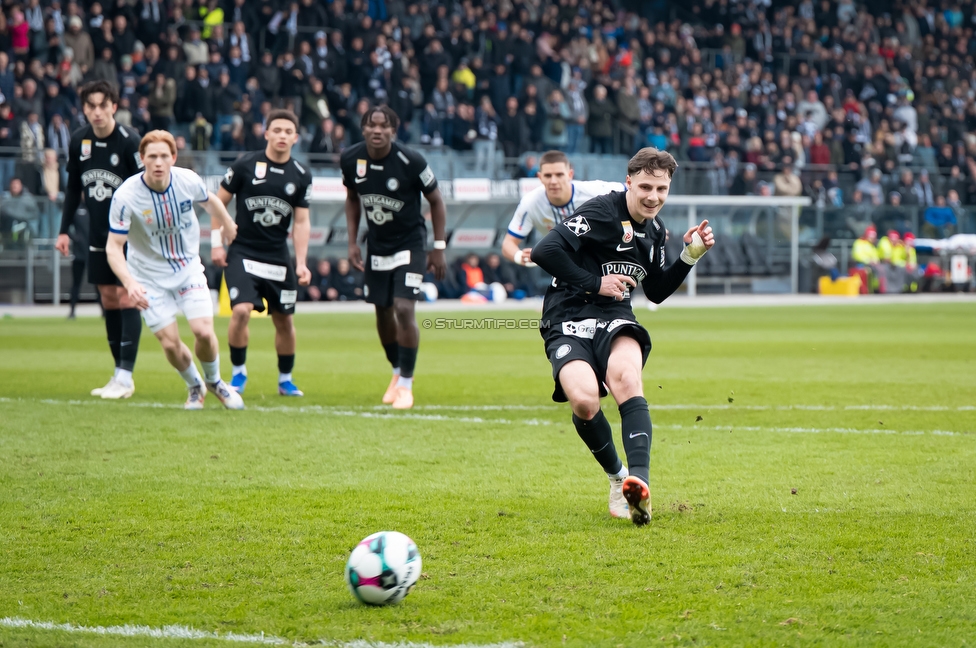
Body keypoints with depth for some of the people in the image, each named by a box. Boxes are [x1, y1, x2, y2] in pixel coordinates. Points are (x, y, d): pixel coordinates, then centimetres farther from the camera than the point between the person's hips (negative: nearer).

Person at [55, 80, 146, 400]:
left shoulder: (129, 141, -15)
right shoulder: (78, 141, 1)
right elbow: (73, 188, 13)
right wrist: (64, 230, 10)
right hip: (98, 235, 6)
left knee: (125, 298, -10)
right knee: (108, 301, 7)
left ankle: (125, 377, -10)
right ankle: (119, 374, 13)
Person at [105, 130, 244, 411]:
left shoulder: (188, 180, -15)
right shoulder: (126, 196, -24)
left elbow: (210, 201, 10)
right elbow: (113, 246, -22)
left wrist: (228, 226, 28)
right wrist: (130, 283, -37)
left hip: (188, 267, 2)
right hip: (149, 276, -2)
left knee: (204, 332, -13)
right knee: (170, 343, -6)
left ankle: (213, 380, 19)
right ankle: (194, 387, 26)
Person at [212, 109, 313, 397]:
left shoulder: (301, 176, 2)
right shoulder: (245, 165, -6)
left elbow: (301, 222, 4)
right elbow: (218, 202, 3)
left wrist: (301, 263, -4)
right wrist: (216, 243, -2)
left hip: (279, 258, 3)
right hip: (242, 253, -3)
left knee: (285, 321, 7)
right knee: (241, 311, -19)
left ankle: (285, 379, 25)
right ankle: (239, 373, 1)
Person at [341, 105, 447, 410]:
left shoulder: (411, 162, -22)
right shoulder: (351, 159, -10)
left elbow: (436, 201, -7)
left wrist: (439, 247, -7)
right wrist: (352, 242, 4)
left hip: (409, 244, -4)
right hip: (376, 244, 5)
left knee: (404, 310, -15)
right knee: (383, 313, 11)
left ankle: (405, 384, -4)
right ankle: (398, 372, 34)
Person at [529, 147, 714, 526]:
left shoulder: (655, 231, 14)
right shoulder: (602, 211, -11)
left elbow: (656, 292, 26)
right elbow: (545, 252, -20)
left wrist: (691, 254, 14)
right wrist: (596, 283, -14)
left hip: (614, 318, 5)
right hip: (567, 321, -5)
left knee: (625, 377, -31)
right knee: (584, 399, -30)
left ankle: (640, 481, -44)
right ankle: (617, 477, -2)